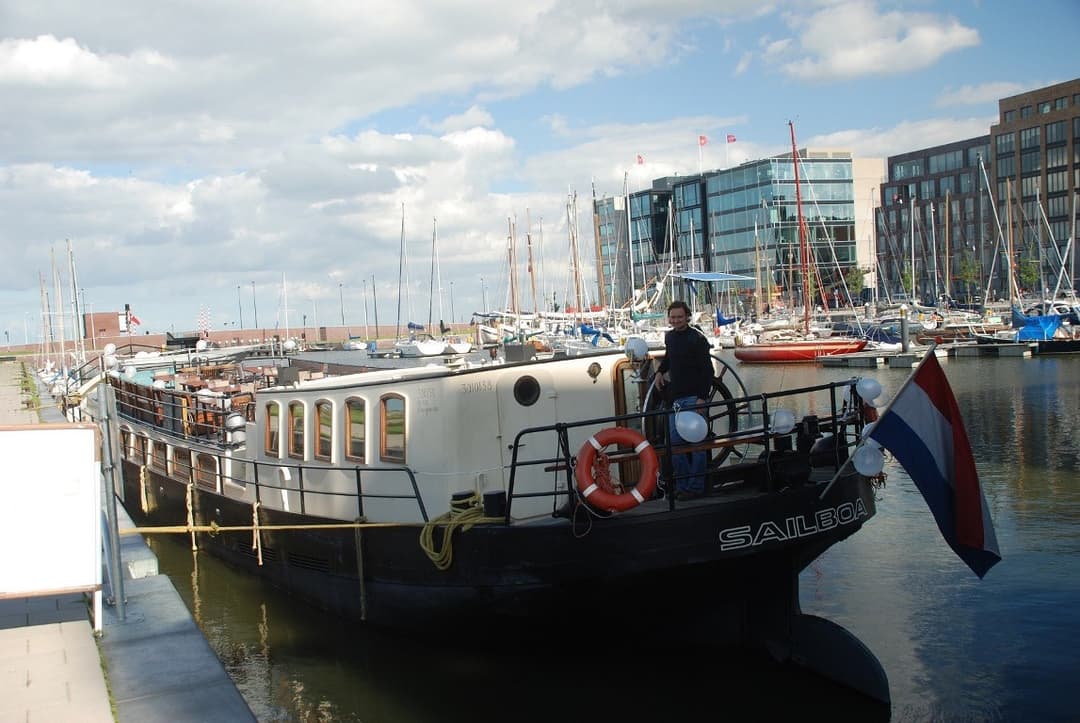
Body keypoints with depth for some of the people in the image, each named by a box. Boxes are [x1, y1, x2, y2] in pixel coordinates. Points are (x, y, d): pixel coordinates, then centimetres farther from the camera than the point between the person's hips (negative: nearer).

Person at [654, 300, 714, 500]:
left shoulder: (697, 339, -9)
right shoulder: (669, 337, 13)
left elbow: (707, 370, -12)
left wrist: (702, 397, -19)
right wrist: (660, 371, 16)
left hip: (694, 398, -7)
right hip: (676, 398, 7)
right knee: (676, 443, 7)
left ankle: (695, 486, 0)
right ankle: (682, 485, 15)